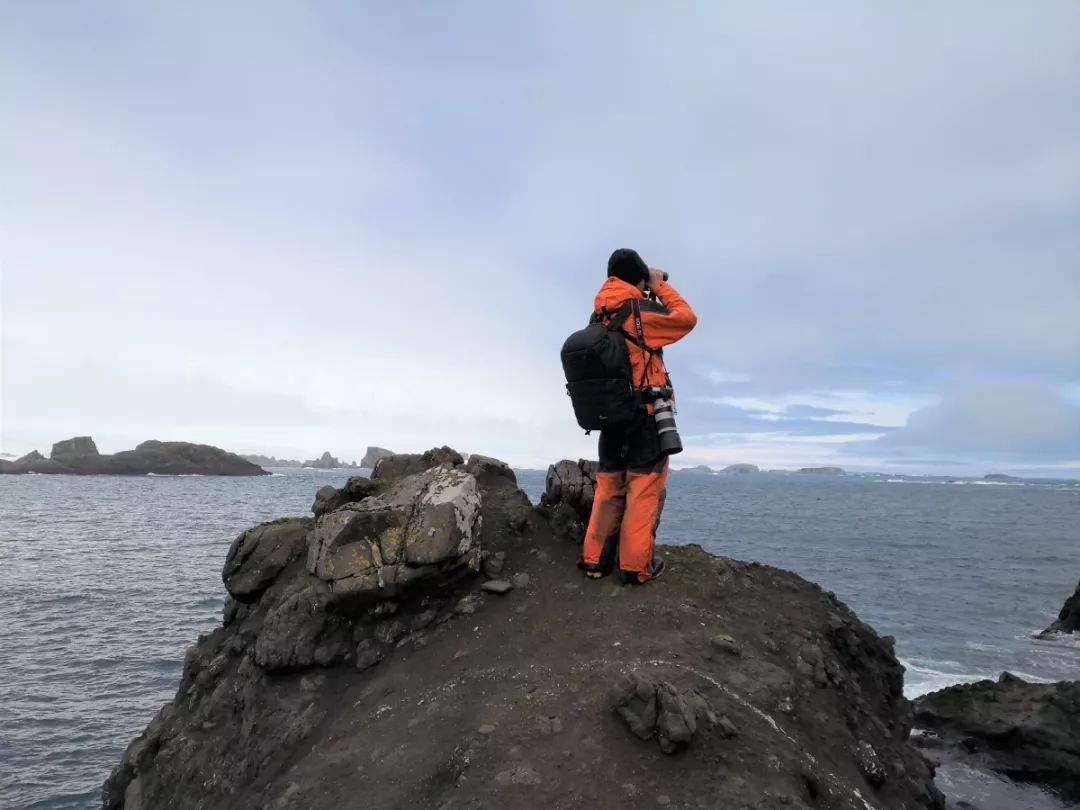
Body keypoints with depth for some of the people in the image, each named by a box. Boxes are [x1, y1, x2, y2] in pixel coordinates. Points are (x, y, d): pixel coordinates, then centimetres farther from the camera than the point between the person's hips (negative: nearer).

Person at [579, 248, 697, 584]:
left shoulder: (599, 319, 8)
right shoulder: (641, 312, -13)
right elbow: (687, 318, -4)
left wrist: (650, 297, 18)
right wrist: (662, 287, 6)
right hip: (646, 414, -6)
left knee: (608, 487, 12)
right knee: (644, 488, 0)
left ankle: (595, 559, 13)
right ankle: (636, 565, 1)